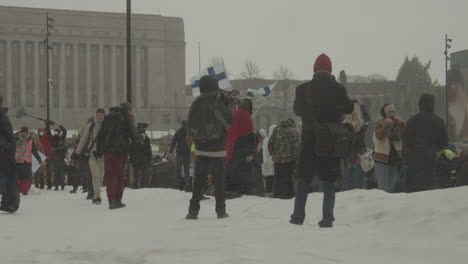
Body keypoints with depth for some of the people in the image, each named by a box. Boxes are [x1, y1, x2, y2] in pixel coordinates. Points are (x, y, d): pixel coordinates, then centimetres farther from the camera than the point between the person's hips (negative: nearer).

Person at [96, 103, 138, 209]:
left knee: (109, 176, 5)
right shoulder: (127, 119, 0)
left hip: (107, 150, 3)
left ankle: (111, 201, -4)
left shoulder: (108, 117, 14)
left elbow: (100, 135, 12)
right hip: (121, 151, -3)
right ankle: (118, 201, 5)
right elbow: (134, 136, -4)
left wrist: (99, 150, 14)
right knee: (120, 176, 6)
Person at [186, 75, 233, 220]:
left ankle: (193, 210, 3)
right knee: (219, 180, 4)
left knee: (198, 180, 7)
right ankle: (221, 210, 6)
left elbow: (191, 127, 6)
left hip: (201, 149, 4)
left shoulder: (195, 105, 2)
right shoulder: (217, 103, -12)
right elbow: (228, 121, -3)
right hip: (217, 148, -4)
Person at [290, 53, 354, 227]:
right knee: (329, 183, 7)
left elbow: (297, 110, 10)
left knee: (303, 181, 11)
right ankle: (327, 219, 1)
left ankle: (298, 217, 7)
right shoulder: (338, 89, -7)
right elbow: (349, 109, 6)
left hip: (309, 141, 1)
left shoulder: (303, 89, -4)